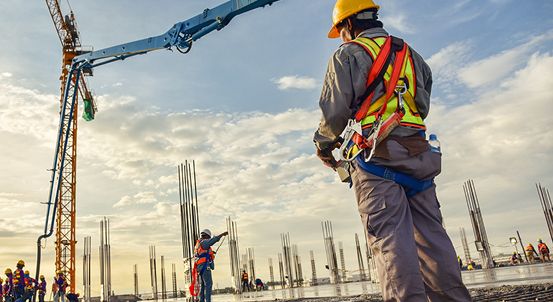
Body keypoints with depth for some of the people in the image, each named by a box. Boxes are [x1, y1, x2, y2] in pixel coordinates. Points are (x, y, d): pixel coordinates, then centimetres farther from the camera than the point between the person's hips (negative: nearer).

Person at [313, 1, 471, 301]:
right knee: (430, 233, 5)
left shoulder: (349, 54, 4)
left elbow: (335, 110, -4)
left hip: (375, 156, -6)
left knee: (390, 235, -11)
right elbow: (423, 107, 23)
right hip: (418, 153, 6)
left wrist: (323, 145, 12)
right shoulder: (411, 55, 25)